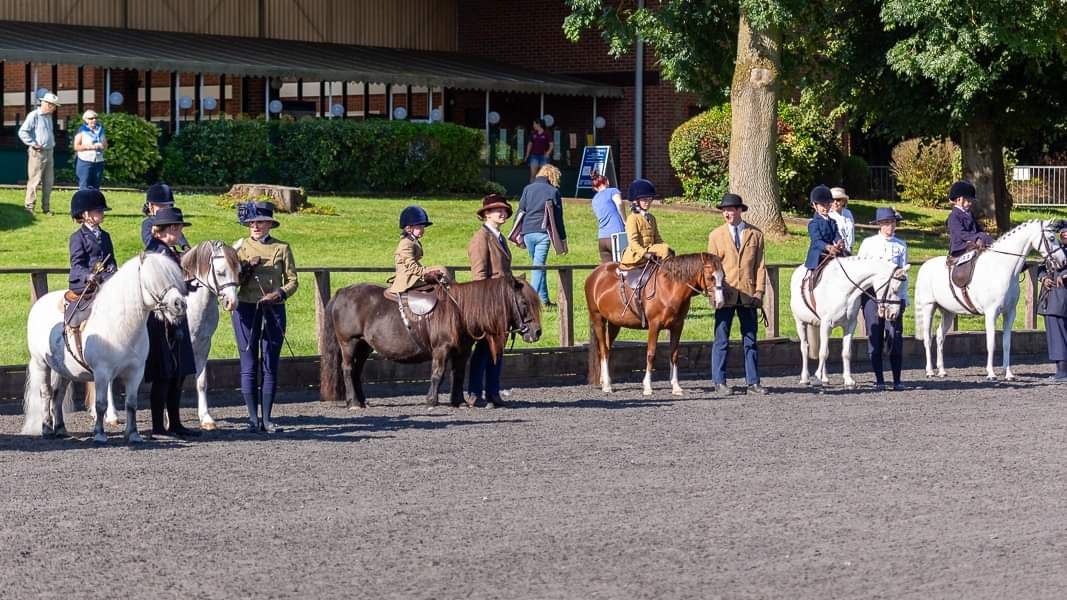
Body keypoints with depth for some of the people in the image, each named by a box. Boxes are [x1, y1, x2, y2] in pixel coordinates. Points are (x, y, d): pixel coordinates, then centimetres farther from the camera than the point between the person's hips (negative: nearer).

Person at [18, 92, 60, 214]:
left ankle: (46, 207, 13)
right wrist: (33, 144, -16)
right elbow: (22, 132, -16)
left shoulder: (49, 116, 16)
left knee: (49, 181, 8)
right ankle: (29, 206, -1)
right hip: (37, 153, -8)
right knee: (34, 180, -6)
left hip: (49, 152, 8)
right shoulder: (34, 116, -10)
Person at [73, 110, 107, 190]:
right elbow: (76, 147, -5)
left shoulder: (100, 130, 14)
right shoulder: (82, 130, 1)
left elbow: (105, 146, 17)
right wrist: (89, 146, -15)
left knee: (95, 187, 5)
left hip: (98, 161, 5)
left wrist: (101, 145, -6)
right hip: (85, 162, -5)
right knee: (84, 187, -10)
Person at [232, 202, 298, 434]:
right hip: (246, 310, 0)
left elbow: (292, 281, 4)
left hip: (273, 310, 0)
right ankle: (253, 418, 3)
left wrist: (279, 294, -14)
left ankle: (266, 419, 7)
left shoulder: (282, 248, 5)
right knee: (249, 366, -1)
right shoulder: (240, 246, 6)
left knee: (270, 366, 3)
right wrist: (246, 268, -13)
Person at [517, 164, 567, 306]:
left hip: (528, 232, 4)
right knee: (539, 266, -5)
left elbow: (521, 211, 10)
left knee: (538, 265, 16)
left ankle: (544, 299, 20)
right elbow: (558, 216, 2)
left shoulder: (527, 189, 11)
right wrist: (562, 238, 7)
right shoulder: (553, 191, 2)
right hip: (543, 233, -4)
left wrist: (520, 235, 15)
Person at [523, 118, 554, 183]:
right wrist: (527, 154, 11)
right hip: (534, 156, 3)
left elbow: (552, 145, -4)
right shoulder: (533, 133, 8)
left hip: (543, 156, -3)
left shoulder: (547, 134, -4)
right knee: (533, 174, -6)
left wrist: (548, 153, -17)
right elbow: (530, 144, 17)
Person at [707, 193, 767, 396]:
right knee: (721, 339, 1)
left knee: (750, 340, 6)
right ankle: (719, 382, 6)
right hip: (725, 295, -1)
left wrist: (759, 291, -4)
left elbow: (760, 265, 6)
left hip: (748, 295, 1)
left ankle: (753, 381, 10)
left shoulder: (755, 234, 7)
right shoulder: (715, 235, 6)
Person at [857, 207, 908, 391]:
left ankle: (897, 380, -1)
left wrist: (903, 298, 0)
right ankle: (879, 380, 8)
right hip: (871, 293, 0)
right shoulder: (868, 243, 5)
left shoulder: (901, 245, 8)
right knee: (875, 338, 2)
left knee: (895, 337, -5)